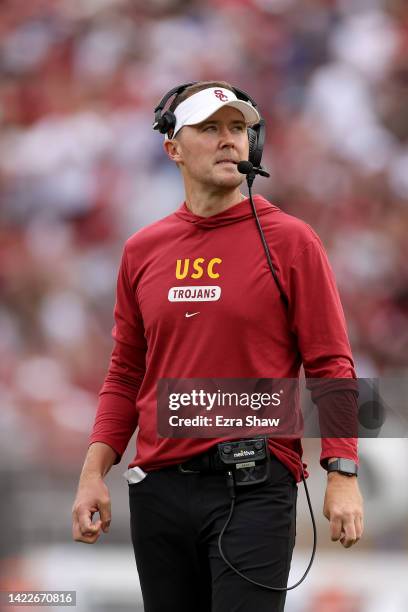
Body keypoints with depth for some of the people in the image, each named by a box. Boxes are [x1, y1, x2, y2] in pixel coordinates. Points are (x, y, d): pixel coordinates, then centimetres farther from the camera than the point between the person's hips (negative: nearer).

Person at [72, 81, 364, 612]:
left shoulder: (291, 240, -2)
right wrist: (94, 472, 5)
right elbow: (126, 375, 15)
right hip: (159, 487, 4)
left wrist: (342, 474, -12)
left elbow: (330, 365, -4)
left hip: (255, 489, -4)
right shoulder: (142, 250, 10)